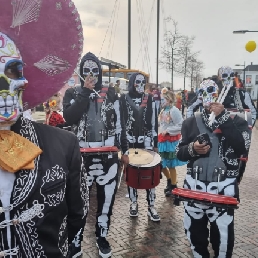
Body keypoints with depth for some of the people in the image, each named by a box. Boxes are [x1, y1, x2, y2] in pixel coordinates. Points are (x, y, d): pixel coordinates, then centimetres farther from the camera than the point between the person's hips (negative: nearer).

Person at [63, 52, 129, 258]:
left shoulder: (111, 93, 6)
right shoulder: (72, 93, 3)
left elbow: (120, 124, 8)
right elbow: (70, 118, -17)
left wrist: (124, 150, 7)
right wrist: (85, 91, -15)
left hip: (108, 156, 1)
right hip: (82, 156, -1)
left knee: (106, 200, 11)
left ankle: (102, 237, 31)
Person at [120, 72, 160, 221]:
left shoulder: (150, 99, 6)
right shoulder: (124, 98, 4)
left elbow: (154, 121, 6)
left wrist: (155, 143, 2)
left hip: (147, 140, 0)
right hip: (130, 140, 0)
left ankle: (151, 206, 7)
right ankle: (134, 203, 22)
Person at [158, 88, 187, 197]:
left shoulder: (174, 110, -14)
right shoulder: (163, 111, 8)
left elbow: (181, 126, -18)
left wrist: (168, 130, -19)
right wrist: (159, 136, 8)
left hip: (171, 141, -7)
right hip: (162, 141, 7)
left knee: (171, 165, 3)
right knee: (161, 164, 12)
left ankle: (173, 186, 20)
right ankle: (169, 181, 36)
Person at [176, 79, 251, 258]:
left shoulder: (236, 121, 1)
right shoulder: (191, 122, 6)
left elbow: (242, 147, -17)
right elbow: (180, 153, 7)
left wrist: (223, 117, -18)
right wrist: (192, 149, -14)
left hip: (223, 187, -2)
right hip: (194, 185, 3)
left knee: (222, 234, 1)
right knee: (194, 231, 15)